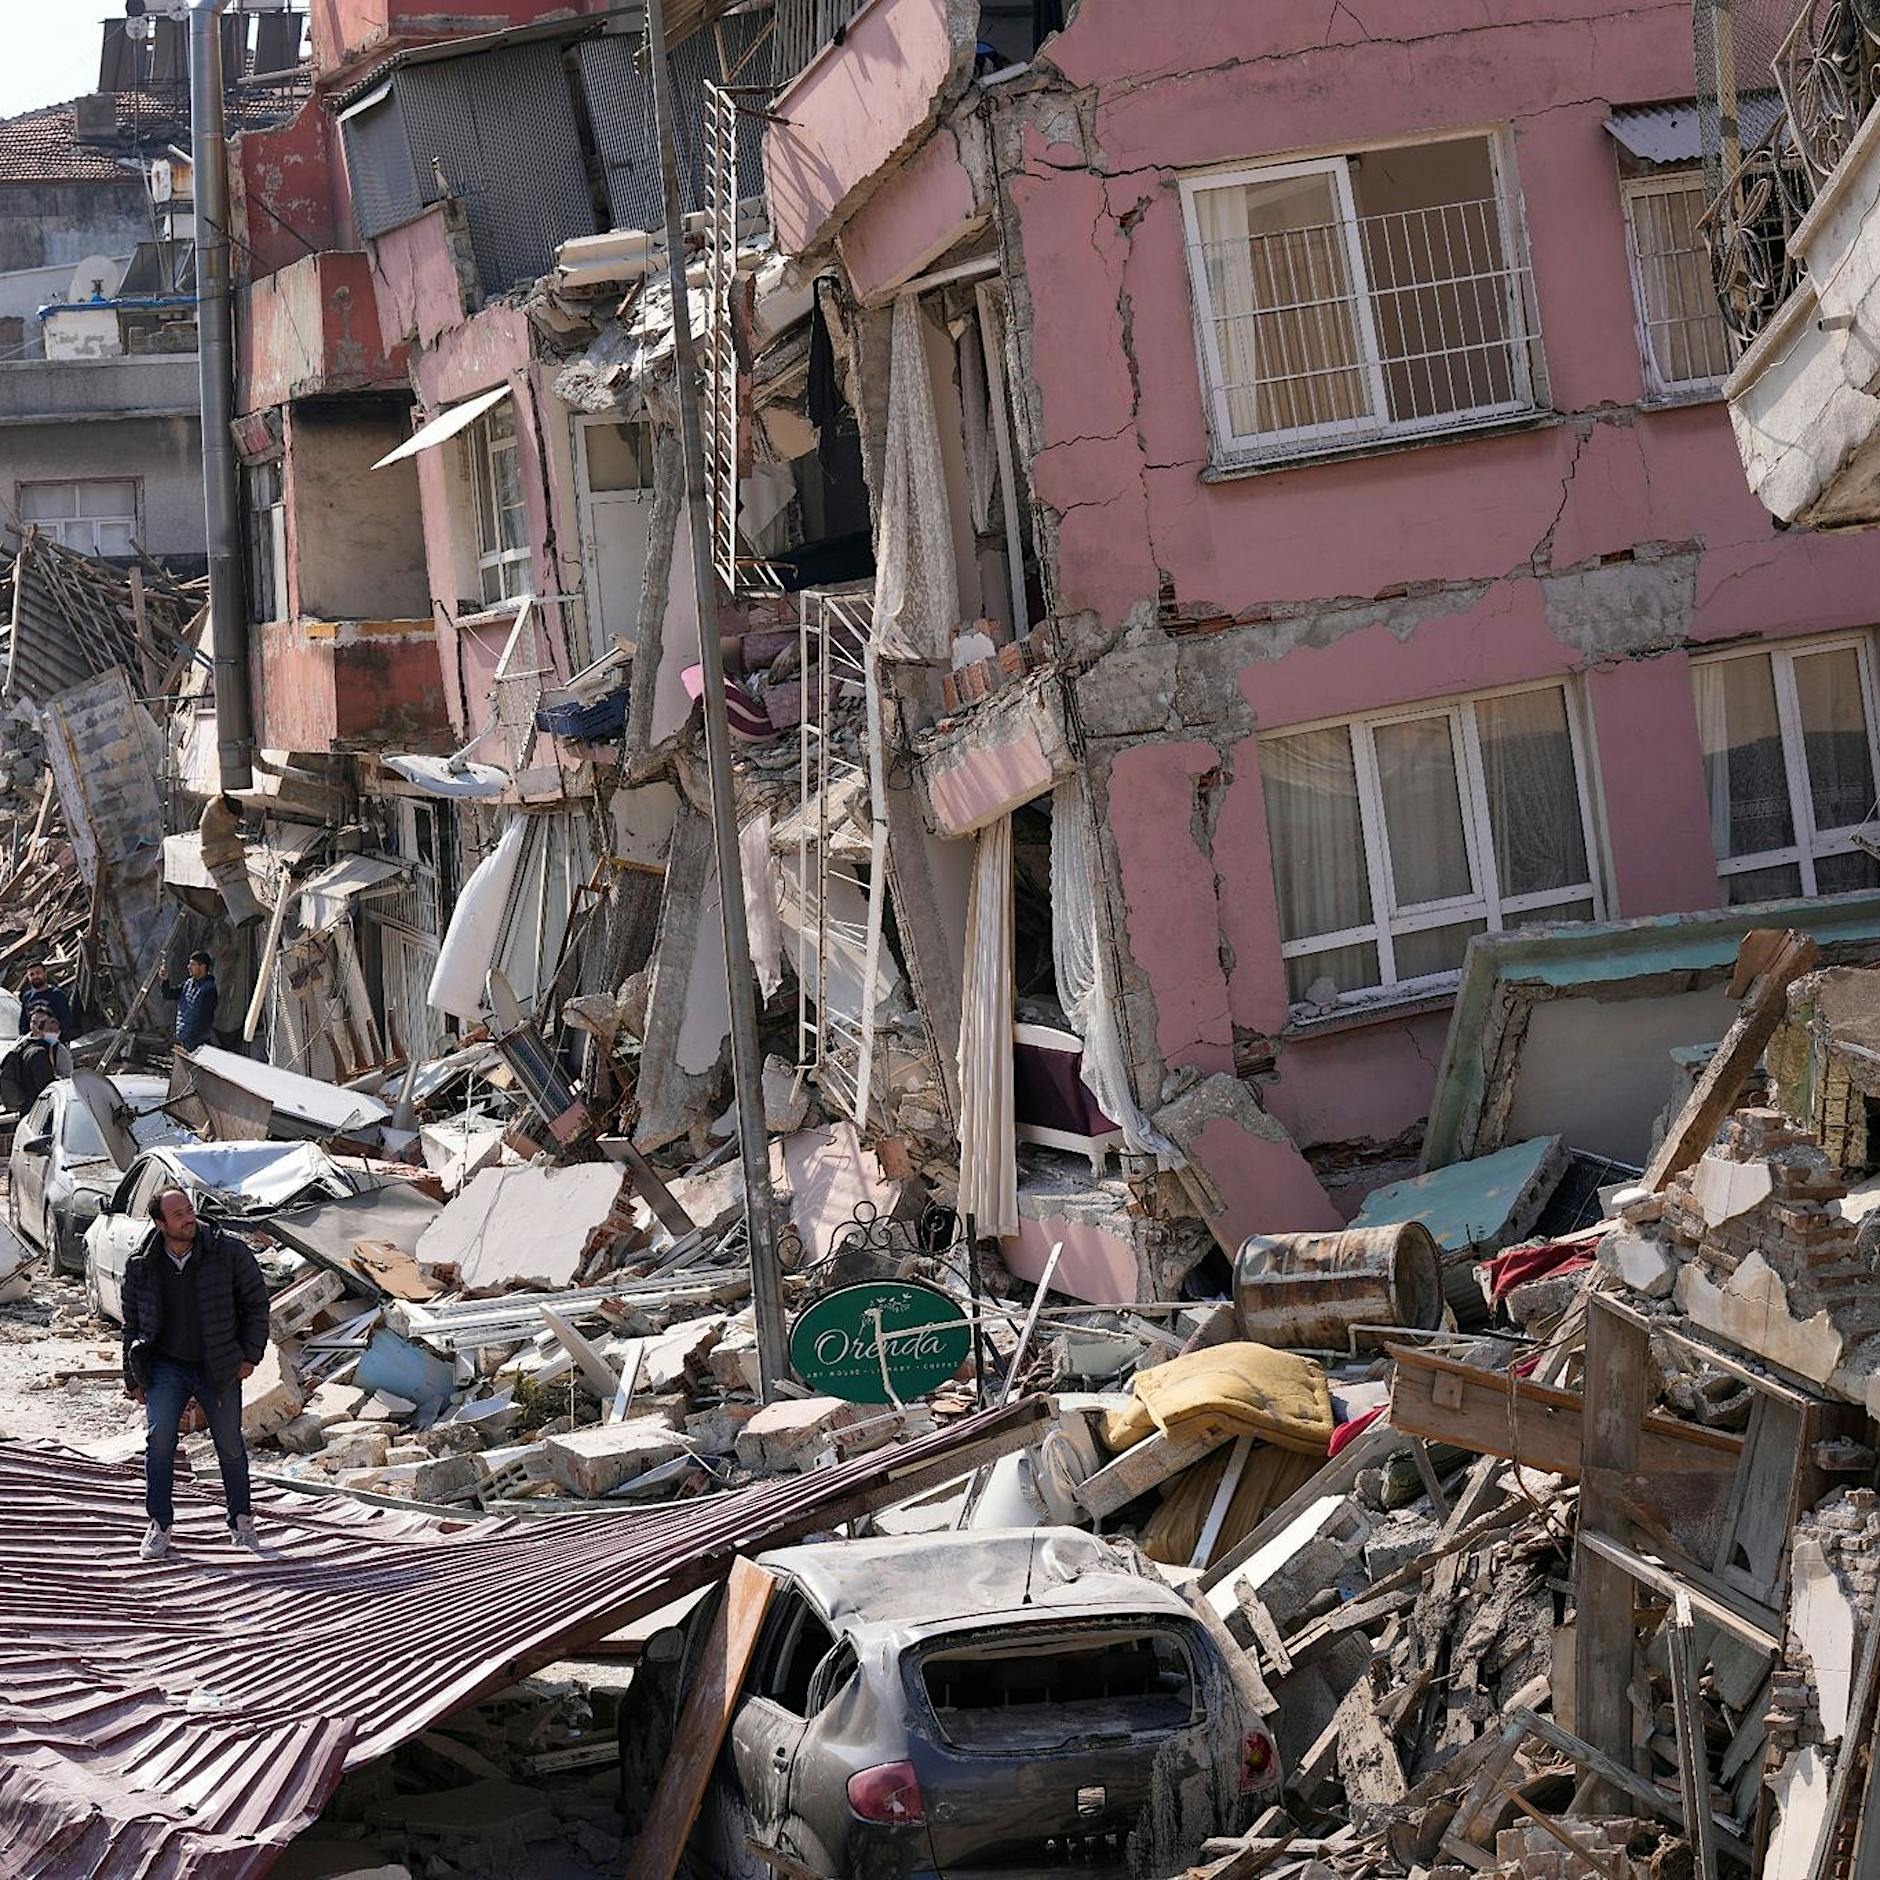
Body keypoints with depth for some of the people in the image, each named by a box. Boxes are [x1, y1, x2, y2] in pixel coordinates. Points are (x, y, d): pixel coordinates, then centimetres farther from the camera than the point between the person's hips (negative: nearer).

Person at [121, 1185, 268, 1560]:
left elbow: (256, 1300, 2)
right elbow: (132, 1321, 8)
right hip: (166, 1366, 0)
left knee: (230, 1445, 8)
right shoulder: (142, 1265, -4)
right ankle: (160, 1526, -7)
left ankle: (241, 1523, 26)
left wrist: (249, 1355, -1)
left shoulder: (228, 1252, -10)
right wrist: (133, 1377, 7)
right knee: (159, 1439, -16)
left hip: (219, 1369, 0)